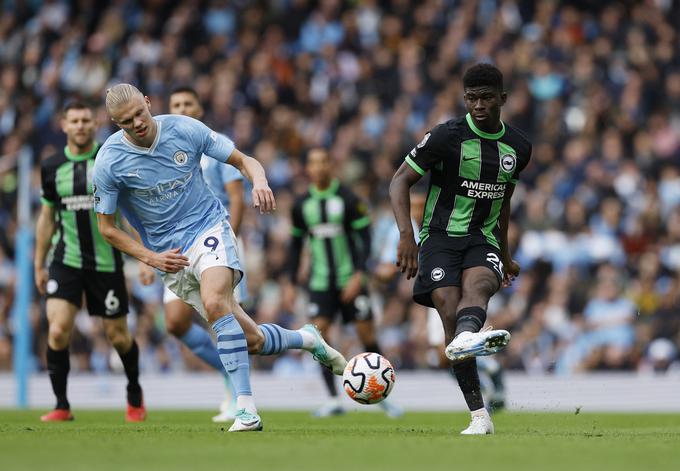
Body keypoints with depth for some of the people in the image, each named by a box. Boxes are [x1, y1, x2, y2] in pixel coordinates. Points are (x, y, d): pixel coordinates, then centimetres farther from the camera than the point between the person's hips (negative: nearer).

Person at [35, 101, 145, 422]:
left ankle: (135, 393, 33)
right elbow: (47, 218, 14)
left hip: (106, 261, -1)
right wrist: (39, 265, 15)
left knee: (118, 336, 6)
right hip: (66, 260, 1)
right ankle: (62, 406, -3)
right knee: (57, 331, -15)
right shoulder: (52, 167, 4)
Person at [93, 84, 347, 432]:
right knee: (250, 340, -3)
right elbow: (107, 227, 2)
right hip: (169, 254, 2)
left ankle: (246, 409, -34)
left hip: (208, 227, -2)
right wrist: (151, 258, -10)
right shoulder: (109, 162, -9)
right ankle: (306, 340, 30)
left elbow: (244, 161, 1)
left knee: (214, 302, -34)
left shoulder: (184, 129, -9)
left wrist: (259, 181, -22)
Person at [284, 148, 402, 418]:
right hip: (320, 282, 3)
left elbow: (366, 237, -8)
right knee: (319, 332, -13)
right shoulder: (302, 205, 6)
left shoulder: (348, 199, -6)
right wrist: (291, 284, 12)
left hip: (350, 281, -3)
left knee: (367, 334, -3)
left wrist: (359, 276, -19)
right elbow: (296, 244, 16)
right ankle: (334, 401, -9)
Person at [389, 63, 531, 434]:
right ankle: (479, 415, -25)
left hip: (483, 239, 2)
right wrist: (406, 235, -18)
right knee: (450, 308, -23)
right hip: (440, 236, -2)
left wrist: (505, 256, 31)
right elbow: (400, 181, -4)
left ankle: (465, 339, -69)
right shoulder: (447, 135, -5)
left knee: (480, 283, -33)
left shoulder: (518, 147, 9)